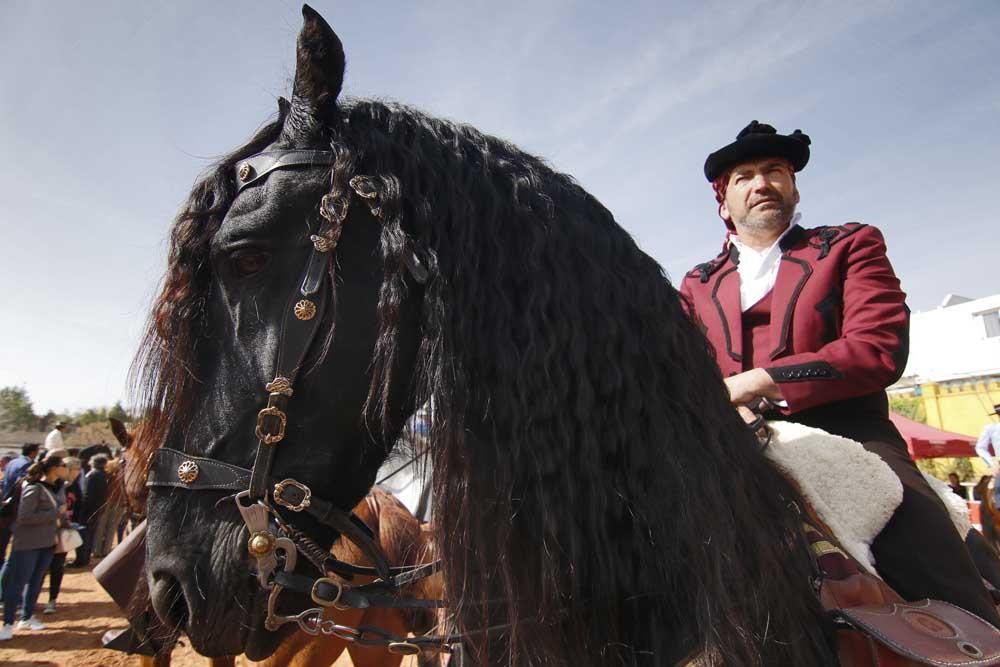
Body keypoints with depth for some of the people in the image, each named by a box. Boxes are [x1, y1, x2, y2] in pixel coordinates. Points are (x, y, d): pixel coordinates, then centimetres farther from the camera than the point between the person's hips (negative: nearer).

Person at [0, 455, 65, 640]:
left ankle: (27, 618, 26)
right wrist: (55, 513, -20)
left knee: (35, 581, 15)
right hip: (28, 543, -8)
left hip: (46, 543, 8)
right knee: (18, 583, 0)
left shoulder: (51, 489, 7)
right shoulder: (34, 489, -16)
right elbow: (25, 517, -22)